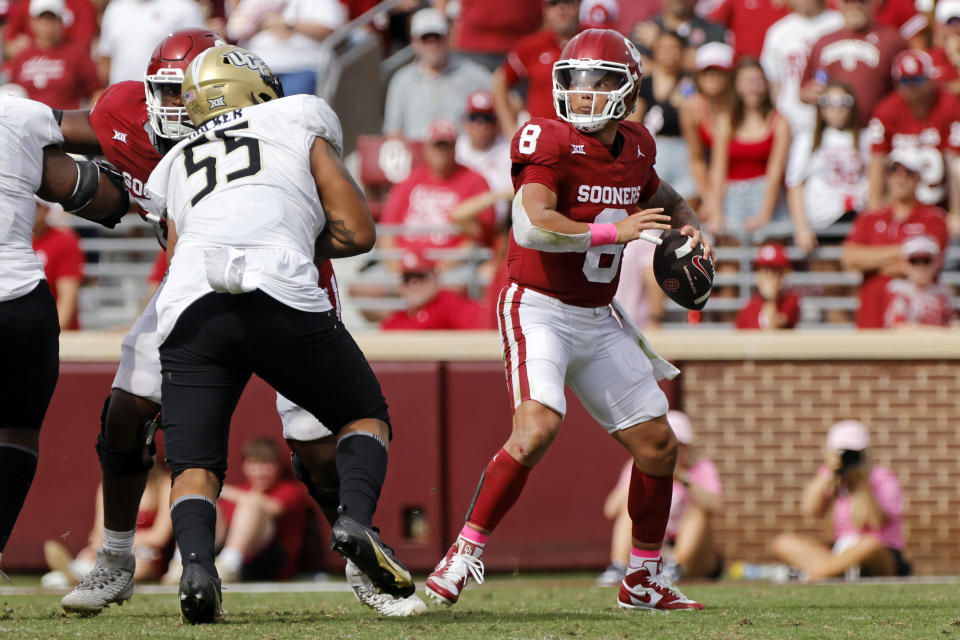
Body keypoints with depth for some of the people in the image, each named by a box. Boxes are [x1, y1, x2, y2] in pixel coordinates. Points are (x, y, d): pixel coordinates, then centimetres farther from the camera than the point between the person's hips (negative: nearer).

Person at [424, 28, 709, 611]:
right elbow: (532, 225, -30)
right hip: (539, 311, -7)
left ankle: (646, 579, 22)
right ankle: (465, 554, -18)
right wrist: (614, 232, -27)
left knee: (657, 445, 7)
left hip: (598, 321, 7)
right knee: (538, 426, -28)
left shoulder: (635, 147, 5)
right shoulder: (552, 143, -16)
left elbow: (659, 196, 28)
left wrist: (689, 225, 7)